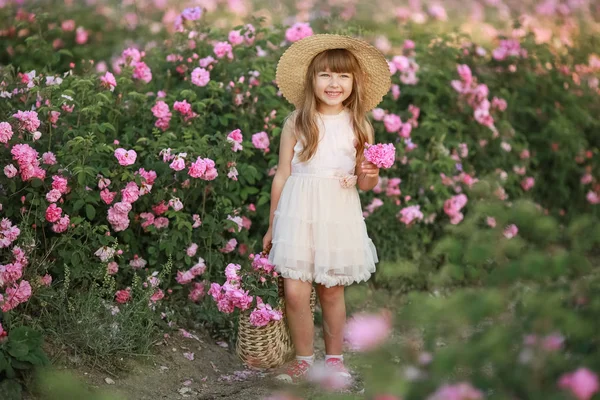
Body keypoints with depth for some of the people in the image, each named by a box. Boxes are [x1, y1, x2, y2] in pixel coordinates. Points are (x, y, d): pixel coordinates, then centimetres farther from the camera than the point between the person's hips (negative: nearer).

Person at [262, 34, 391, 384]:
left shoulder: (360, 126, 2)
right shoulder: (296, 123, 0)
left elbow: (364, 184, 10)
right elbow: (282, 174, 5)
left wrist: (370, 175, -14)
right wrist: (272, 225, 8)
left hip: (339, 214, 1)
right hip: (298, 210, 0)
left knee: (332, 290, 9)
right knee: (295, 291, -5)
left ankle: (335, 356, 27)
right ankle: (304, 358, 14)